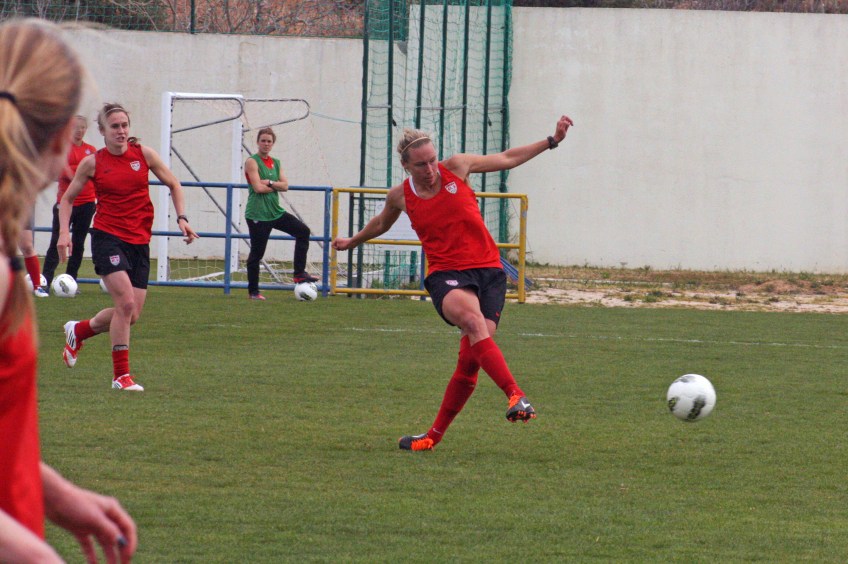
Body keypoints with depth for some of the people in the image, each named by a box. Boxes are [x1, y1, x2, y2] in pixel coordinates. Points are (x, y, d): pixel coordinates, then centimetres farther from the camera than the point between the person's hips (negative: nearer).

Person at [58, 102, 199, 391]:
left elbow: (173, 185, 14)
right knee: (126, 302, -20)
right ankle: (121, 375, -9)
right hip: (108, 237, -4)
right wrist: (64, 232, -3)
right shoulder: (92, 163, -1)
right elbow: (67, 198, 10)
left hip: (139, 241, 4)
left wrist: (182, 218, 1)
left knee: (131, 315, 2)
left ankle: (78, 330, 31)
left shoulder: (143, 154, 3)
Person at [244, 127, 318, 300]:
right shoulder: (252, 162, -8)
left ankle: (299, 273, 3)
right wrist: (276, 186, -6)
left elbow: (285, 185, 2)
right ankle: (253, 291, 7)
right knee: (257, 252, -3)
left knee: (303, 231, 0)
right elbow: (258, 187, -18)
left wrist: (269, 183, -14)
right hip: (257, 213, -7)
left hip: (275, 211, 7)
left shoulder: (275, 163, 13)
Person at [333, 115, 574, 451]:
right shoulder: (400, 196, 6)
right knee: (472, 319, -36)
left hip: (488, 270, 1)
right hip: (446, 274, -1)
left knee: (470, 359, -9)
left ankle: (435, 435, 7)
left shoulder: (455, 167, 3)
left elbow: (507, 159, 15)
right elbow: (381, 225, 30)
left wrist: (552, 141, 12)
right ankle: (515, 395, -47)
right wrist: (352, 242, 45)